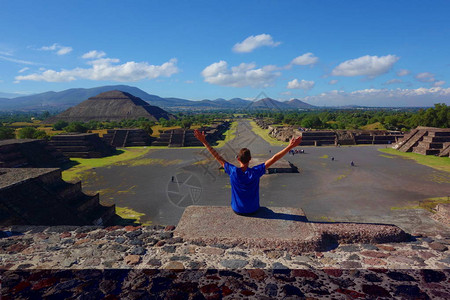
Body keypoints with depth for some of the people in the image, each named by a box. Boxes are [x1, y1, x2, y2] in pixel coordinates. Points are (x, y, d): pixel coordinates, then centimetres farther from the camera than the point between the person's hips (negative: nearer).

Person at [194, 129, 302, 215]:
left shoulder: (233, 171, -23)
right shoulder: (255, 172, -25)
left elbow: (217, 157, -17)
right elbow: (274, 158, -23)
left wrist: (204, 142, -12)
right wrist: (290, 146, -19)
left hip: (237, 210, 0)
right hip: (253, 210, 0)